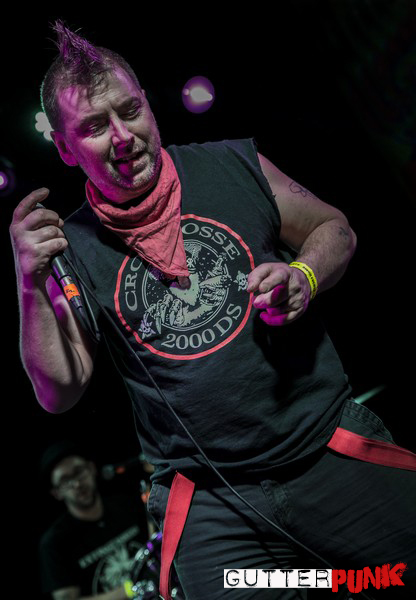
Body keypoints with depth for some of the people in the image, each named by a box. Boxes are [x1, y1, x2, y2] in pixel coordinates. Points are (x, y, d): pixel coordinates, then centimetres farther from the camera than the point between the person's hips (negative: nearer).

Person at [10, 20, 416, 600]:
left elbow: (334, 228, 10)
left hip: (334, 447, 1)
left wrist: (303, 277, -12)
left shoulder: (235, 165, -3)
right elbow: (59, 392, 0)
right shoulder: (72, 247, -1)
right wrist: (31, 286, -13)